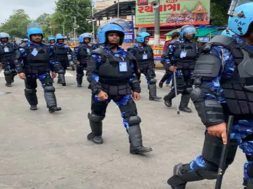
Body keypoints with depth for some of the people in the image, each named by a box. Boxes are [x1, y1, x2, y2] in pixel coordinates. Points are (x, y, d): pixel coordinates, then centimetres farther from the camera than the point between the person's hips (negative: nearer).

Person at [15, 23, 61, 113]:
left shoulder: (45, 48, 7)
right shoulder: (25, 47, -7)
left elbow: (50, 60, 17)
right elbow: (18, 60, -8)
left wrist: (53, 70, 18)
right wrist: (20, 71, -19)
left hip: (44, 72, 2)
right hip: (30, 73, -2)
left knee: (49, 88, -13)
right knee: (30, 90, 13)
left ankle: (52, 106, -17)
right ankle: (33, 104, 34)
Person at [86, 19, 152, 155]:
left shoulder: (126, 55, 7)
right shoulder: (98, 54, -8)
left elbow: (132, 74, 14)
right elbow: (91, 74, -14)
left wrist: (136, 89, 7)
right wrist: (98, 90, -25)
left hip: (123, 91, 3)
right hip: (103, 90, -3)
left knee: (132, 116, -9)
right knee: (97, 114, 16)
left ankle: (136, 145, -8)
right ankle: (96, 134, 46)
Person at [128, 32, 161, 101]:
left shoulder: (148, 47, 6)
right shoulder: (133, 48, -12)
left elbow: (152, 58, 15)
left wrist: (152, 66, 12)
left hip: (148, 67, 4)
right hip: (138, 68, -4)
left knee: (152, 80, -8)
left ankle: (152, 96, -6)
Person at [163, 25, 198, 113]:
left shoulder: (194, 45, 12)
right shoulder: (175, 44, -4)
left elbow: (197, 57, 20)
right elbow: (165, 56, -4)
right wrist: (169, 66, -14)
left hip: (190, 71, 5)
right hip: (178, 70, -5)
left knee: (188, 88, 3)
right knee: (179, 88, -8)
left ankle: (183, 106, 13)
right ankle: (168, 98, 19)